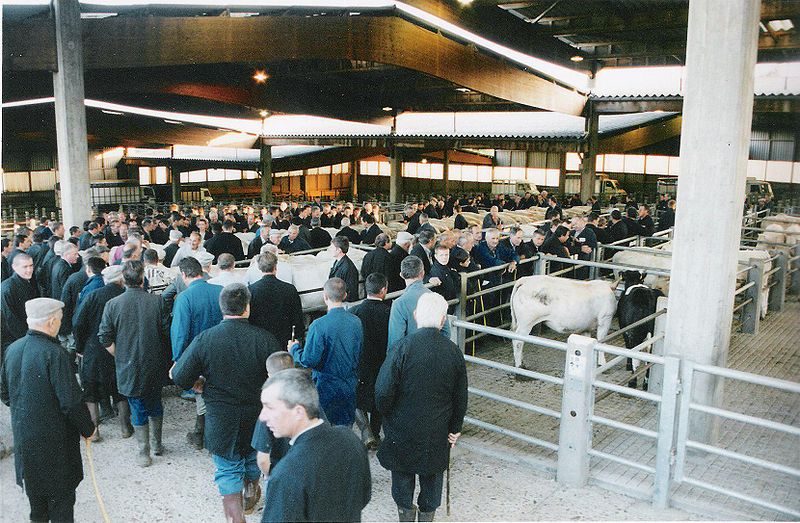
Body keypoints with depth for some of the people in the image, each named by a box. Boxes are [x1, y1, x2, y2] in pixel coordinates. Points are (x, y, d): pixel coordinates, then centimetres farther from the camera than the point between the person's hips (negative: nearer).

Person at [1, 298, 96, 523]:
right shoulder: (54, 354, -24)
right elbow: (71, 402, -23)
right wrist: (88, 429, -8)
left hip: (22, 435, 7)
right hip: (54, 440, -7)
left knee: (35, 493, 24)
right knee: (61, 496, 9)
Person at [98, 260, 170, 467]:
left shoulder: (113, 304, -10)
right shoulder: (156, 301, -9)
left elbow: (105, 338, -9)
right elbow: (166, 332, -6)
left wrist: (120, 356, 5)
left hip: (128, 367, -1)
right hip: (154, 365, 1)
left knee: (138, 410, 10)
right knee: (155, 405, 20)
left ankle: (144, 453, 16)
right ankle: (157, 445, 31)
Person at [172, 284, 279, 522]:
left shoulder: (204, 339, -15)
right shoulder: (264, 339, -16)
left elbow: (180, 378, -8)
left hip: (221, 418, -2)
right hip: (256, 416, 2)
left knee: (228, 469, 13)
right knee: (252, 459, 27)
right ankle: (250, 498, 49)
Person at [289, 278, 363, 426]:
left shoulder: (319, 325, -20)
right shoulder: (356, 322, -4)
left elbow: (309, 360, -17)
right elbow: (359, 355, 6)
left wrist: (294, 349, 0)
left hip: (326, 388, -5)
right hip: (349, 387, 5)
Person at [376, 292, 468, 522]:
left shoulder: (401, 347, -21)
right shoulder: (453, 352, -9)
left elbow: (383, 392, -18)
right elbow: (460, 398, 0)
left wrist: (386, 415, 2)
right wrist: (455, 428, 13)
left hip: (403, 428, -2)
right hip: (438, 430, 2)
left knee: (403, 471, 19)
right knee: (432, 473, 21)